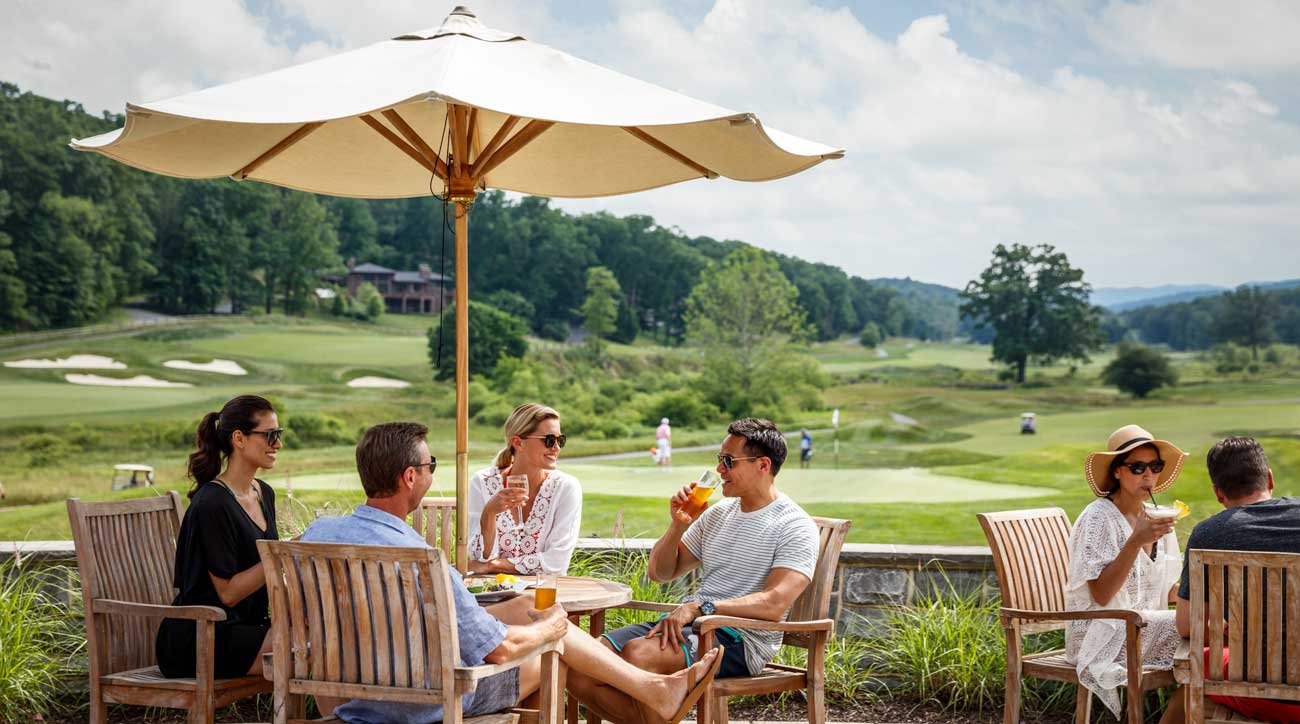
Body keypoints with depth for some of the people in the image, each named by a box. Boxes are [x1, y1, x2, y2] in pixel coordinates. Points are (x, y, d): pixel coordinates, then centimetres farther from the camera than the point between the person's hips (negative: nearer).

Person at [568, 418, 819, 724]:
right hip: (687, 625, 7)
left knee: (637, 654, -33)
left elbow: (774, 604, -20)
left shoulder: (795, 527, -6)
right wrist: (678, 526, 2)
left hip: (741, 639, -7)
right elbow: (659, 572, 21)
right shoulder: (717, 514, 17)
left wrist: (699, 606, -27)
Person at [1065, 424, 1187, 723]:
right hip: (1102, 635, -7)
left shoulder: (1155, 517, 11)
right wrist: (1136, 541, -27)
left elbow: (1165, 591, 17)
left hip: (1147, 625, 7)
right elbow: (1101, 595, -20)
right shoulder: (1099, 517, -12)